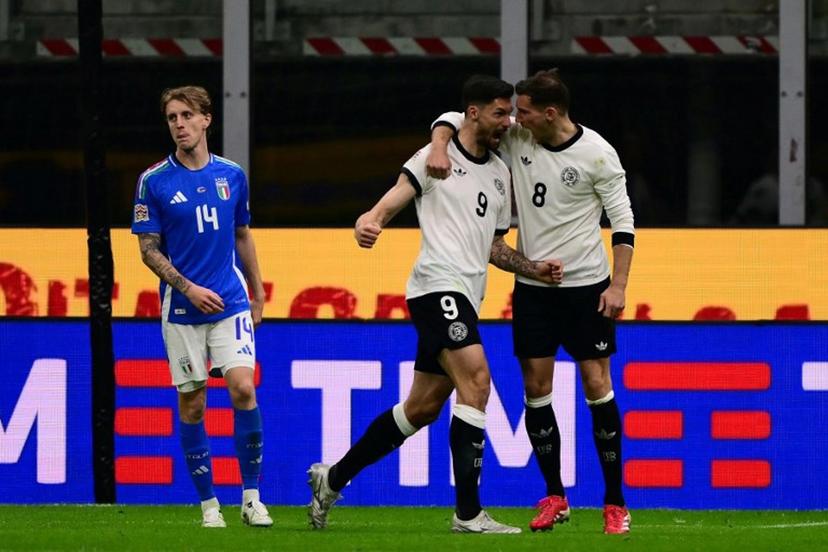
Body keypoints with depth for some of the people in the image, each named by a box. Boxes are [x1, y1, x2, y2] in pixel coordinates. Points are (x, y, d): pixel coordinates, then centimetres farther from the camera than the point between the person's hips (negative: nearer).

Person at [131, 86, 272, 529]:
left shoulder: (232, 175, 6)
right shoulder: (154, 181, -3)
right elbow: (148, 248, -2)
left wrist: (258, 296, 19)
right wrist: (188, 288, -13)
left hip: (231, 304, 1)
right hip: (182, 309, -1)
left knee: (243, 388, -14)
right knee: (191, 404, 1)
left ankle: (251, 497, -5)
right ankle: (208, 503, 12)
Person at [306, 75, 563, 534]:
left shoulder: (500, 174, 20)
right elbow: (392, 202, -8)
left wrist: (536, 269, 9)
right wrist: (370, 223, -30)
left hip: (466, 298, 9)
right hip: (438, 285, -9)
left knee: (422, 407, 10)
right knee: (476, 379, -22)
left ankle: (333, 479, 24)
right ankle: (468, 513, -23)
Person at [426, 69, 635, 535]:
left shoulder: (597, 153, -12)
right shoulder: (516, 137, -2)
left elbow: (623, 220, -7)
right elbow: (454, 119, 4)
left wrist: (618, 285, -14)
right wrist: (440, 146, -18)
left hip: (586, 284, -4)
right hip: (532, 285, 4)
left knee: (597, 385, -4)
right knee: (536, 388, 2)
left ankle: (616, 503, 2)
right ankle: (555, 498, 13)